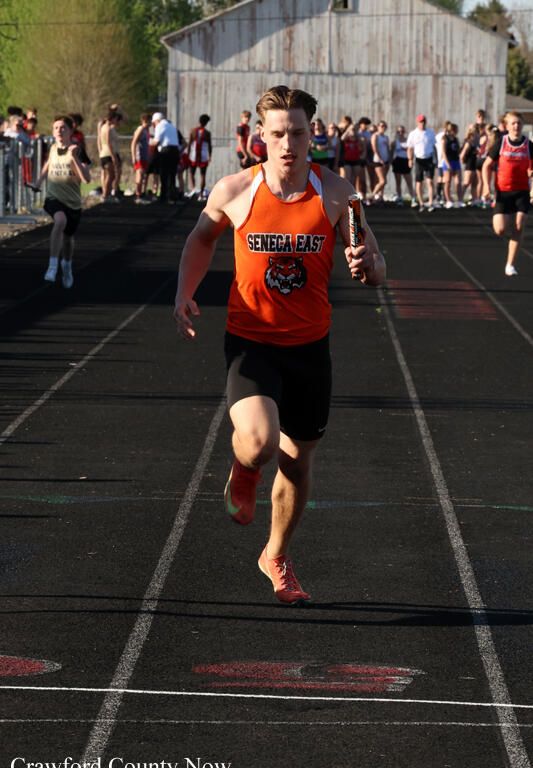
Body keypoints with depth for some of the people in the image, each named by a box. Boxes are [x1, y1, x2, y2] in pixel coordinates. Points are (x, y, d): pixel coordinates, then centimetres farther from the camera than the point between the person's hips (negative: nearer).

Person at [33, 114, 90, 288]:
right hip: (54, 197, 0)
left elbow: (87, 178, -27)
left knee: (68, 237, 17)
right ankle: (53, 266, -36)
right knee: (60, 221, -34)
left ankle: (67, 266, 51)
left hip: (73, 202, 0)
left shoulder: (77, 150, -14)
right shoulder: (53, 148, -1)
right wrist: (40, 180, 18)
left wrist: (74, 157, -34)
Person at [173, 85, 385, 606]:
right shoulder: (234, 191, -9)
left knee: (298, 459, 12)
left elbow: (376, 271, -2)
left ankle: (276, 556, 38)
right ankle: (243, 472, 13)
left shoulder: (335, 193, -7)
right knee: (259, 441, -26)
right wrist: (185, 294, -2)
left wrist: (368, 264, -26)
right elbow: (202, 238, 12)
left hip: (309, 346, 2)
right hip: (250, 341, -2)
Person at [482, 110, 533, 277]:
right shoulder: (501, 143, -2)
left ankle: (510, 264, 0)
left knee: (519, 227, -11)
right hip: (503, 191, 0)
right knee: (500, 230, -10)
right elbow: (487, 165, 5)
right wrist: (487, 185, -7)